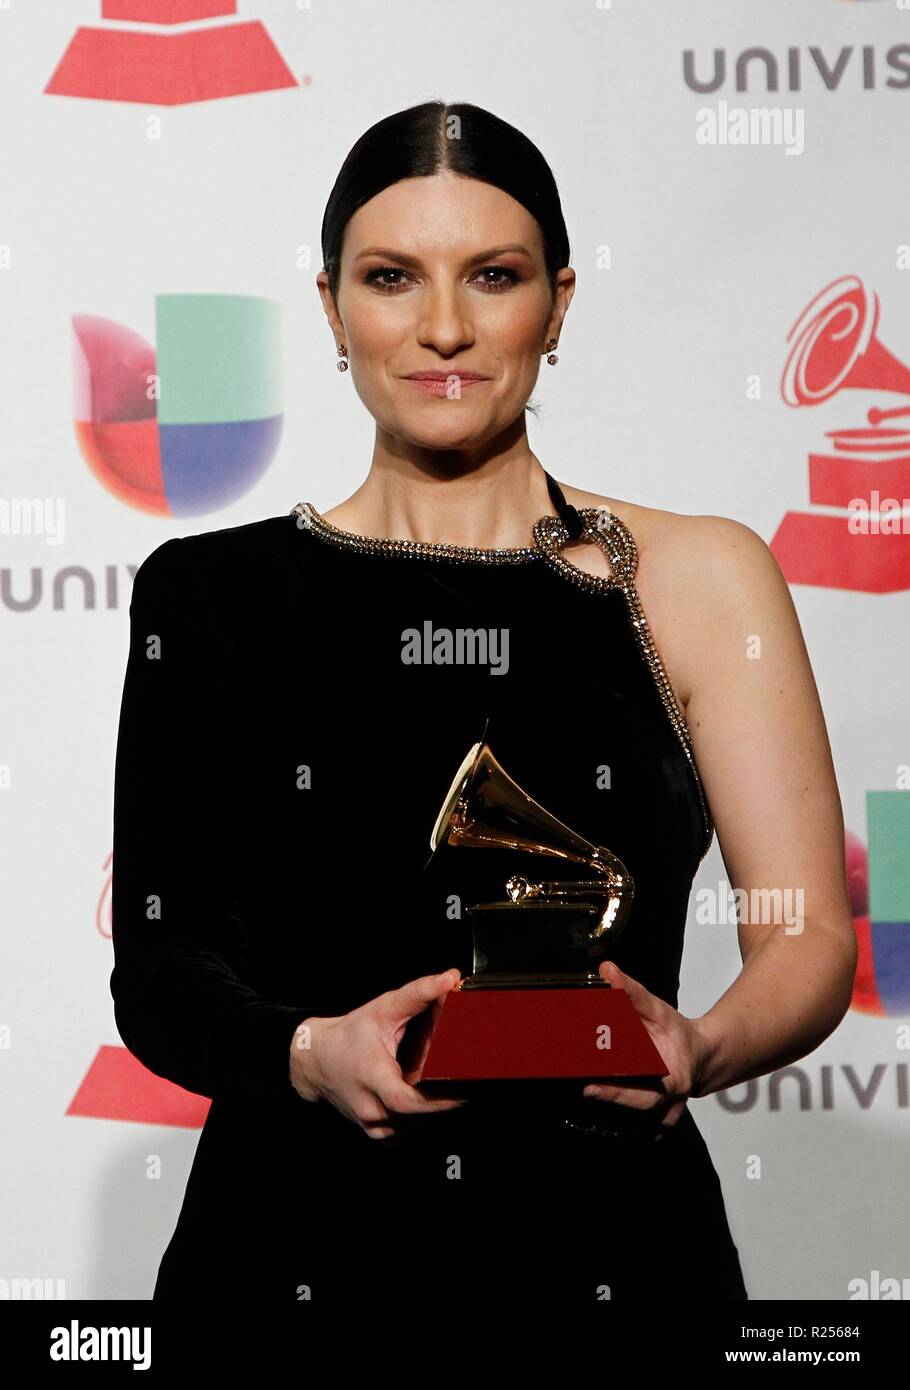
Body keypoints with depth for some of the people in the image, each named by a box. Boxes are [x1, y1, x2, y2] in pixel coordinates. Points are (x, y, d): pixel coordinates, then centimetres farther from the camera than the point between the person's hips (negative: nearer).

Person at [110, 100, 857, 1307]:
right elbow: (158, 968, -3)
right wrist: (309, 1056, -23)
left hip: (614, 1250, 0)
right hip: (297, 1250, 0)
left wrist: (697, 1050, -25)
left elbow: (809, 935, -4)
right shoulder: (210, 596, 3)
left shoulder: (698, 578, 2)